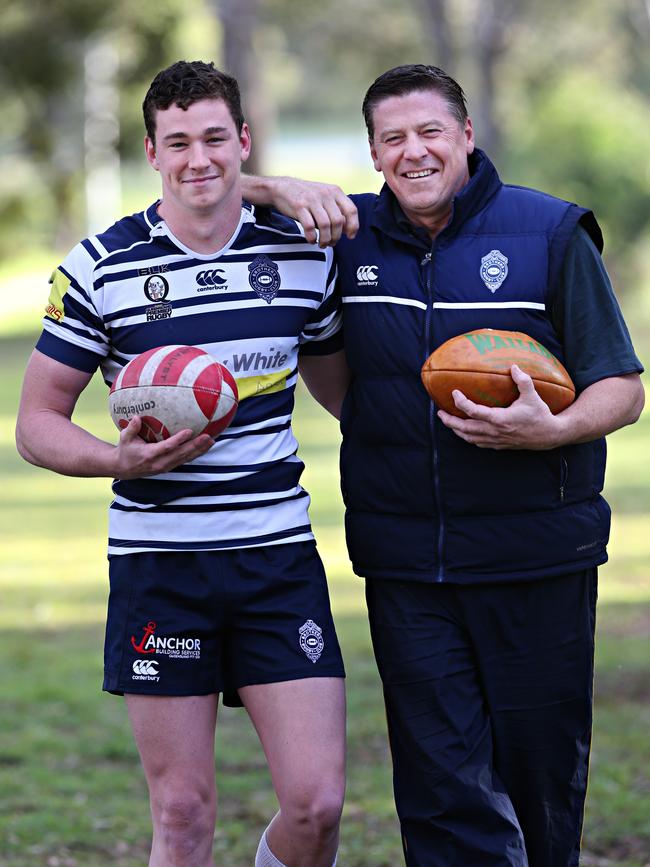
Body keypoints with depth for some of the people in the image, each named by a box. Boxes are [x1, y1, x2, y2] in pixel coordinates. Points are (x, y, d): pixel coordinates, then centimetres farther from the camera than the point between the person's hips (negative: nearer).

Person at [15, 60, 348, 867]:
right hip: (157, 564, -2)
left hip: (278, 557, 2)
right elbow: (37, 424, 2)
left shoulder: (305, 254, 5)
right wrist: (119, 459, -17)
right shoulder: (100, 267, -2)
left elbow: (340, 387, 22)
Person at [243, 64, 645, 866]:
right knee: (444, 792, -4)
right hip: (405, 568, 2)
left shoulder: (551, 234, -1)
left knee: (539, 771, 7)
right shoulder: (349, 234, 7)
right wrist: (283, 191, -5)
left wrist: (551, 430, -21)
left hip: (535, 559, -2)